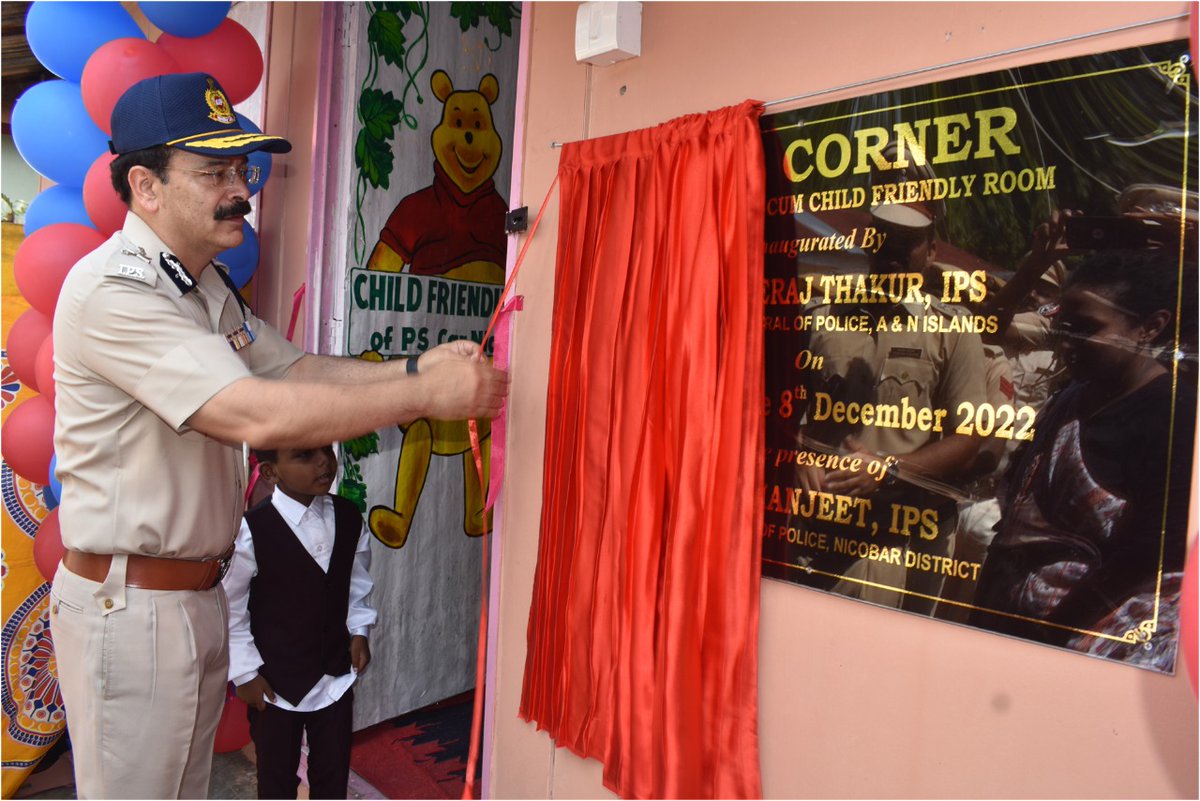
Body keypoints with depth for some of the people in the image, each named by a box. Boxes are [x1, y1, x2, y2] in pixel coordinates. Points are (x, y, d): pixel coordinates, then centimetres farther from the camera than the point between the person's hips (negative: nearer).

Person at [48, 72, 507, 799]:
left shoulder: (209, 287, 10)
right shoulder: (112, 289, -22)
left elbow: (297, 368, 8)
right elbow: (259, 416, -32)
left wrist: (412, 367, -8)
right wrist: (426, 396, -30)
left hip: (200, 593, 9)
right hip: (126, 602, -9)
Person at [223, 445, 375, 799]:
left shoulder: (349, 518, -6)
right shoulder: (251, 531, -21)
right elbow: (230, 608, -12)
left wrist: (358, 631, 1)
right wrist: (245, 673, -9)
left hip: (335, 674, 4)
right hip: (275, 681, -3)